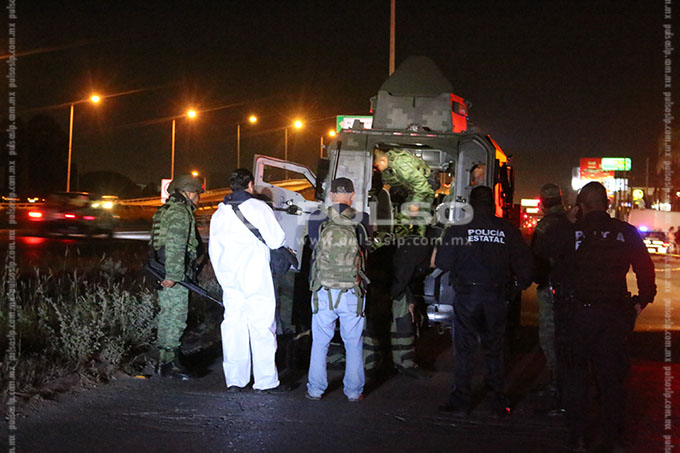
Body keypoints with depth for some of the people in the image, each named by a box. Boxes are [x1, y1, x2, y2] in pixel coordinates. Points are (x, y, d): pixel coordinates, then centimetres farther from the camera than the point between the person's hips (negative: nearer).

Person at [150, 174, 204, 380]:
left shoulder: (166, 210, 20)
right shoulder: (180, 212, -13)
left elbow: (158, 242, 24)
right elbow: (175, 246, -22)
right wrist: (173, 275, -26)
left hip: (163, 273, 10)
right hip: (174, 275, -10)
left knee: (167, 317, 15)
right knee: (175, 318, -7)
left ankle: (164, 361, 22)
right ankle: (169, 364, -4)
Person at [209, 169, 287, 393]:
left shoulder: (219, 213, 11)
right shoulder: (258, 208, -7)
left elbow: (213, 250, 16)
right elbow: (276, 240, -8)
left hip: (230, 281, 6)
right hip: (256, 279, -5)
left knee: (233, 328, 8)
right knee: (262, 328, -1)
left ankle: (234, 380, 11)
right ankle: (266, 381, 1)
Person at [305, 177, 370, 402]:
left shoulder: (317, 219, -5)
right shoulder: (362, 221, -6)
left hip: (323, 292, 0)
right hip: (351, 293, 0)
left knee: (320, 343, 13)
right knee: (353, 344, 12)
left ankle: (315, 389, 19)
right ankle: (354, 391, 18)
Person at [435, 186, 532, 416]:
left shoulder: (458, 228, -6)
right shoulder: (508, 229, -1)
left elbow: (443, 262, -6)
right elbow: (524, 263, 2)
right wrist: (521, 284, 20)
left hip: (467, 295, -2)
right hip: (496, 297, 2)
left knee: (464, 349, 7)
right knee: (494, 350, 12)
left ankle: (461, 399, 10)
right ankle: (498, 401, 14)